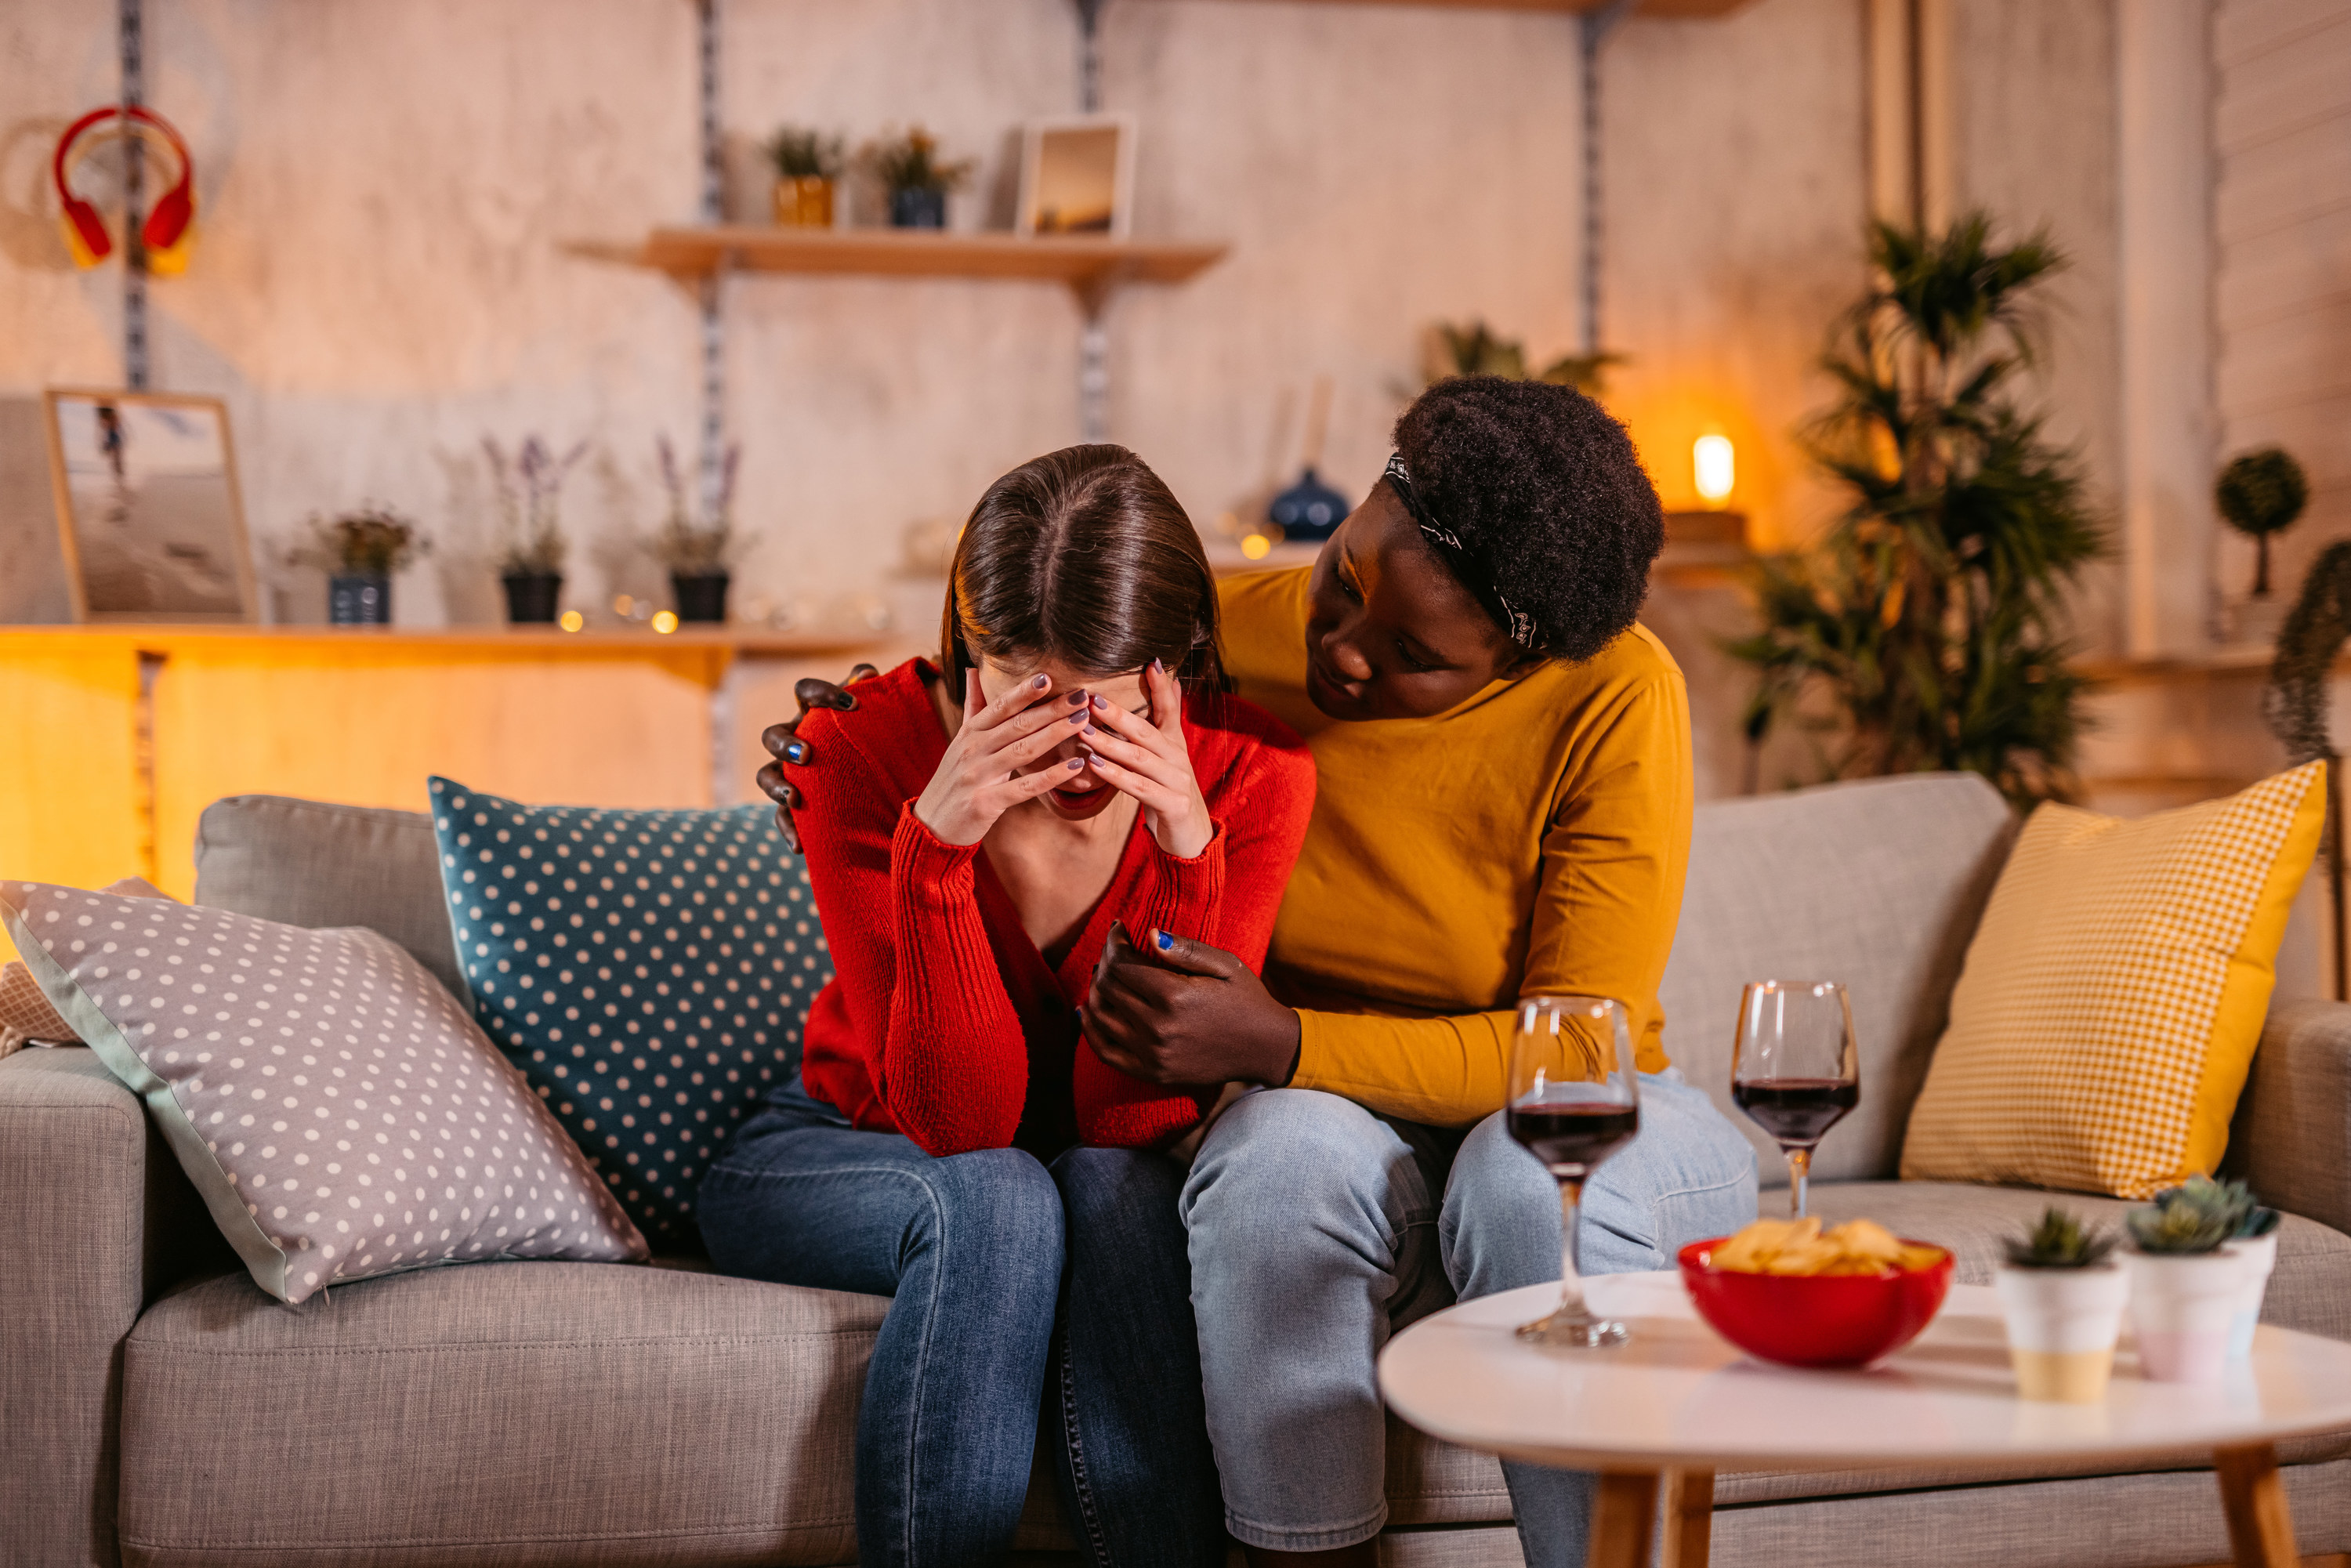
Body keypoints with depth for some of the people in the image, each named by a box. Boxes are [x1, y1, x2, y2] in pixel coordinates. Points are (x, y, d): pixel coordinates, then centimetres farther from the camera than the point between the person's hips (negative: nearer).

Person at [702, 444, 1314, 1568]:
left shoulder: (1247, 771, -21)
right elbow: (959, 1119, -28)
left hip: (1108, 1178, 1)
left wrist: (1186, 856, -37)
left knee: (1116, 1190, -32)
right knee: (996, 1203, -33)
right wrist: (935, 846, -40)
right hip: (851, 1154, -1)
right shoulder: (867, 749, -24)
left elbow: (1131, 1117, -24)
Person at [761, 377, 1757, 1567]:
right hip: (1323, 1117, 2)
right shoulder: (1230, 635, -9)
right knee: (1289, 1153, -34)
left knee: (1535, 1182, -37)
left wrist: (1285, 1045, -30)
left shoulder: (1613, 699, -18)